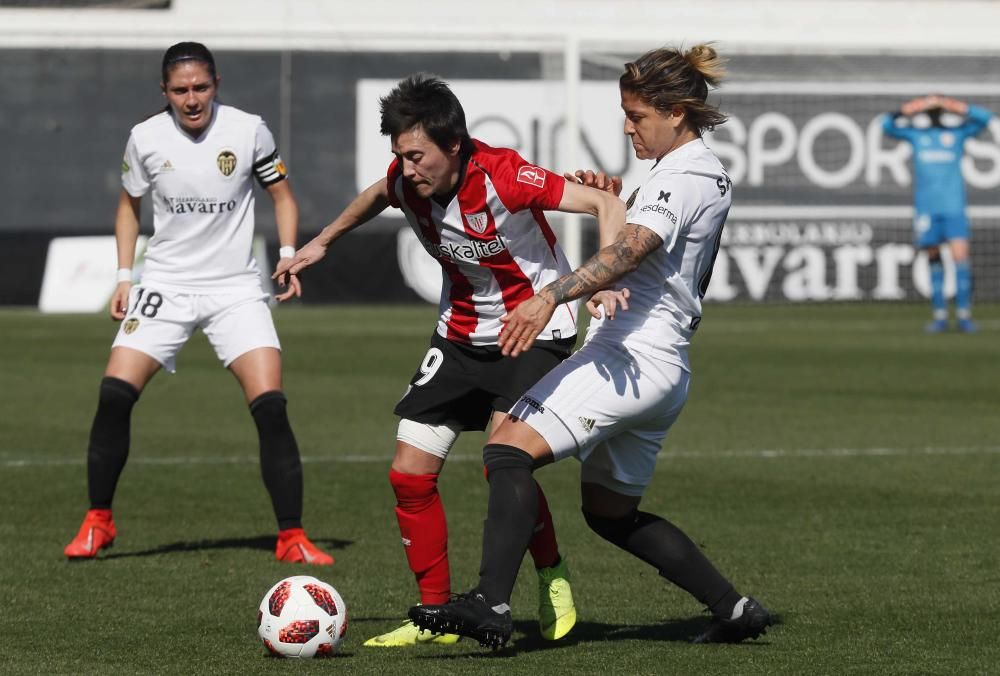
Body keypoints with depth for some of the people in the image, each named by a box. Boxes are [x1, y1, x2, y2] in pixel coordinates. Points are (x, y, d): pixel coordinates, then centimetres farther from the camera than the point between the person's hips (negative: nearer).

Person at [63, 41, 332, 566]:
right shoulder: (146, 138, -4)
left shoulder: (248, 130, -7)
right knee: (114, 395, -12)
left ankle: (292, 537, -5)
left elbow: (281, 194, 7)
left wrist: (288, 254, -8)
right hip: (165, 285, 1)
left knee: (270, 405, -15)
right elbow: (129, 205, 14)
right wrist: (124, 276, 5)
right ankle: (98, 522, 5)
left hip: (236, 287, -1)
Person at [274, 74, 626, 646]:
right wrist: (323, 242, 26)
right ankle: (437, 615, 11)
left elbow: (607, 205, -29)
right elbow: (377, 196, 16)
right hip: (462, 333, 6)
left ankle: (553, 578, -1)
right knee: (410, 474, -2)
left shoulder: (502, 177, -28)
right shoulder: (407, 182, -11)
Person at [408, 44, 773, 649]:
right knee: (612, 514, 21)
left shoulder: (680, 177, -12)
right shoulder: (714, 176, 18)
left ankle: (491, 605, -34)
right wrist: (616, 202, 15)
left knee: (510, 447, -21)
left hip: (630, 357, -11)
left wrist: (551, 296, -44)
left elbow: (629, 252, -30)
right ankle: (735, 609, 22)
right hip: (666, 370, 11)